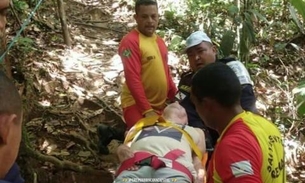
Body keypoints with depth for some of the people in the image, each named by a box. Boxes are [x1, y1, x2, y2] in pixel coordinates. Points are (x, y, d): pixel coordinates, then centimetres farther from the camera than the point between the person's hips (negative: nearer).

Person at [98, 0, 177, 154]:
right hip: (137, 105, -8)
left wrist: (175, 99, 14)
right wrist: (147, 109, -24)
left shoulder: (160, 42, 11)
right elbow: (133, 78, -21)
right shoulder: (130, 41, -15)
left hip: (159, 105, 8)